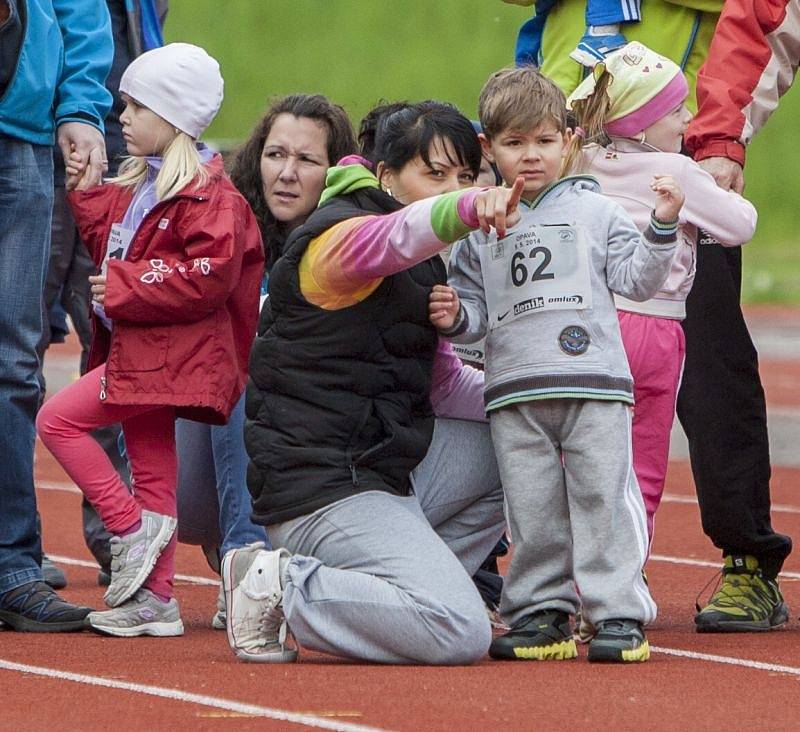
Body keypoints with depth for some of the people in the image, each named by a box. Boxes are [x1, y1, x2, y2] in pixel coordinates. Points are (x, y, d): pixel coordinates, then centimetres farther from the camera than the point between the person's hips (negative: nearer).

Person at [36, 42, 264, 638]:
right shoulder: (139, 187, 17)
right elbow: (111, 249, 25)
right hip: (138, 347, 10)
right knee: (151, 469, 10)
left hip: (169, 353, -10)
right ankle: (153, 600, 14)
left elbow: (209, 277, -24)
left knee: (58, 419, -14)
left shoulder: (208, 197, -15)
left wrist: (125, 286, -21)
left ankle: (132, 527, -8)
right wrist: (85, 195, 12)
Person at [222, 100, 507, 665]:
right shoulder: (338, 233, -11)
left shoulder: (425, 267, 19)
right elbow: (378, 245, -37)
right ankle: (281, 589, -7)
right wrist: (468, 209, -57)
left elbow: (443, 384, 20)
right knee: (460, 634, -24)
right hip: (325, 487, -10)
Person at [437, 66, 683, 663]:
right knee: (531, 511, 2)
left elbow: (637, 279, 5)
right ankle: (541, 613, 11)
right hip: (515, 395, 2)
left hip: (595, 387, -2)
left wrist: (663, 226, -7)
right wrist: (453, 317, -7)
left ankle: (619, 613, -1)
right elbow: (475, 311, 15)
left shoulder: (595, 211, 9)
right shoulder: (479, 231, 12)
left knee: (602, 501, -5)